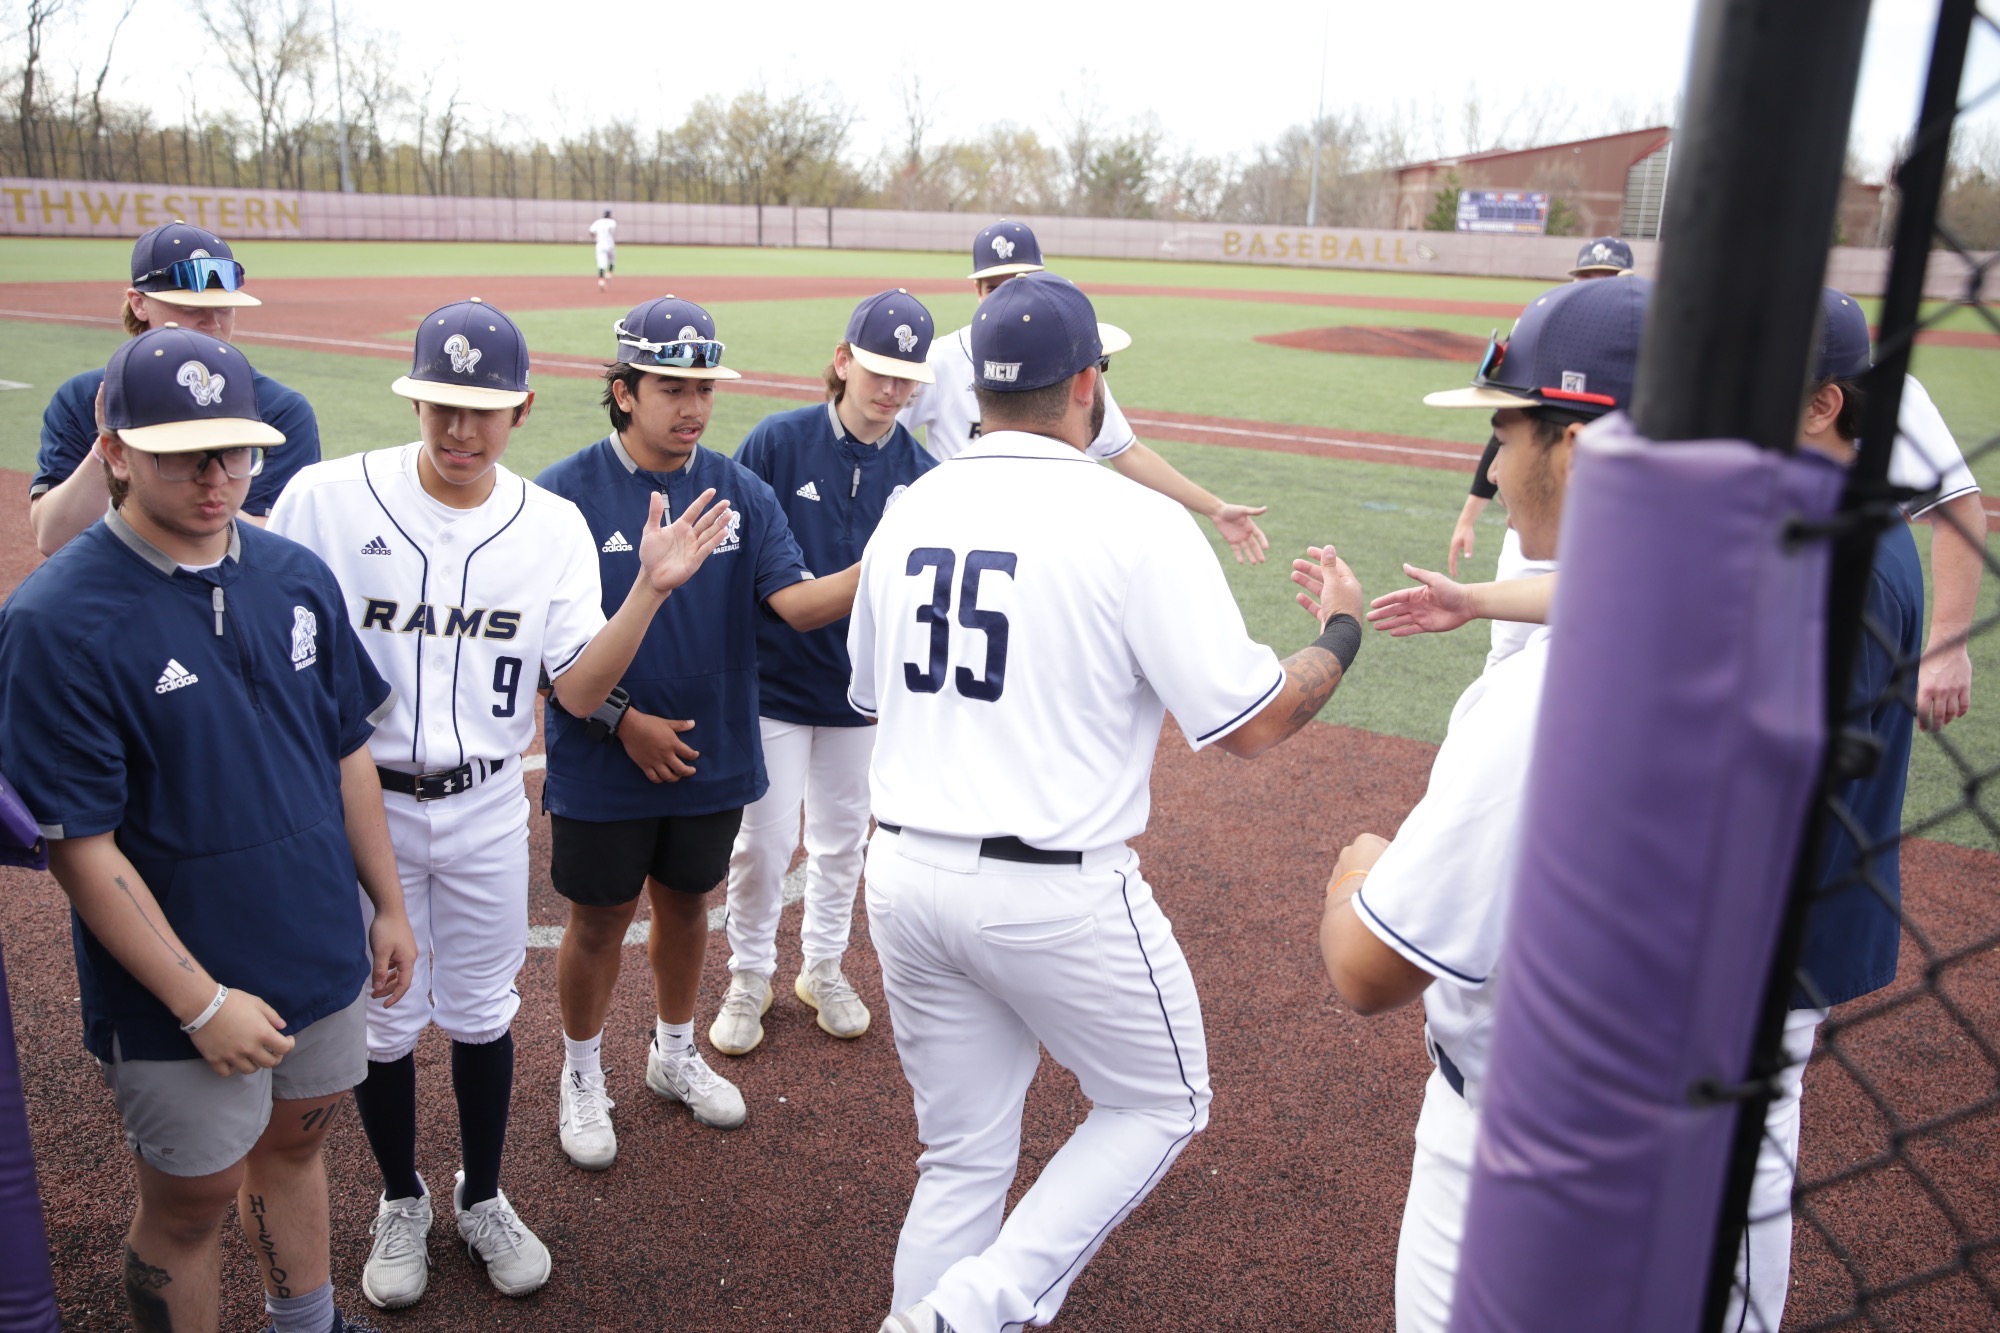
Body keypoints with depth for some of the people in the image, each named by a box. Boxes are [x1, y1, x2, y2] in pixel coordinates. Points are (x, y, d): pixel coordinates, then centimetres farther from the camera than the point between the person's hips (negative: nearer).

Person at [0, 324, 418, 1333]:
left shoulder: (298, 576, -1)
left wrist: (388, 907, 10)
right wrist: (203, 1003, -17)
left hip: (323, 956, 6)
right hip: (180, 997, -5)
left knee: (295, 1140, 24)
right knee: (191, 1204, 13)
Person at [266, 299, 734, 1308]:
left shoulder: (553, 527, -4)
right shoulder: (327, 498, -10)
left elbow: (580, 689, -8)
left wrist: (650, 588, -20)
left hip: (485, 808, 2)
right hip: (361, 804, -1)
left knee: (481, 1014, 15)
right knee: (382, 1017, 12)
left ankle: (482, 1198, 38)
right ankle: (402, 1202, 38)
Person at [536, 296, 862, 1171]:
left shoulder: (740, 492, -3)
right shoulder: (565, 493, -12)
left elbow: (797, 602, -14)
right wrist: (621, 720, -16)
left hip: (712, 760, 3)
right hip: (602, 764, -3)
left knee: (685, 903, 20)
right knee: (600, 920, 12)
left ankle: (674, 1055, 44)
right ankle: (582, 1075, 36)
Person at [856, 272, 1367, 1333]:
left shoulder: (907, 512, 5)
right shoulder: (1135, 522, -14)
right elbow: (1252, 725, -13)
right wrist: (1340, 629, 4)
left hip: (903, 873, 6)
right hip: (1057, 893, -6)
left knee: (962, 1153, 20)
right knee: (1160, 1104, 19)